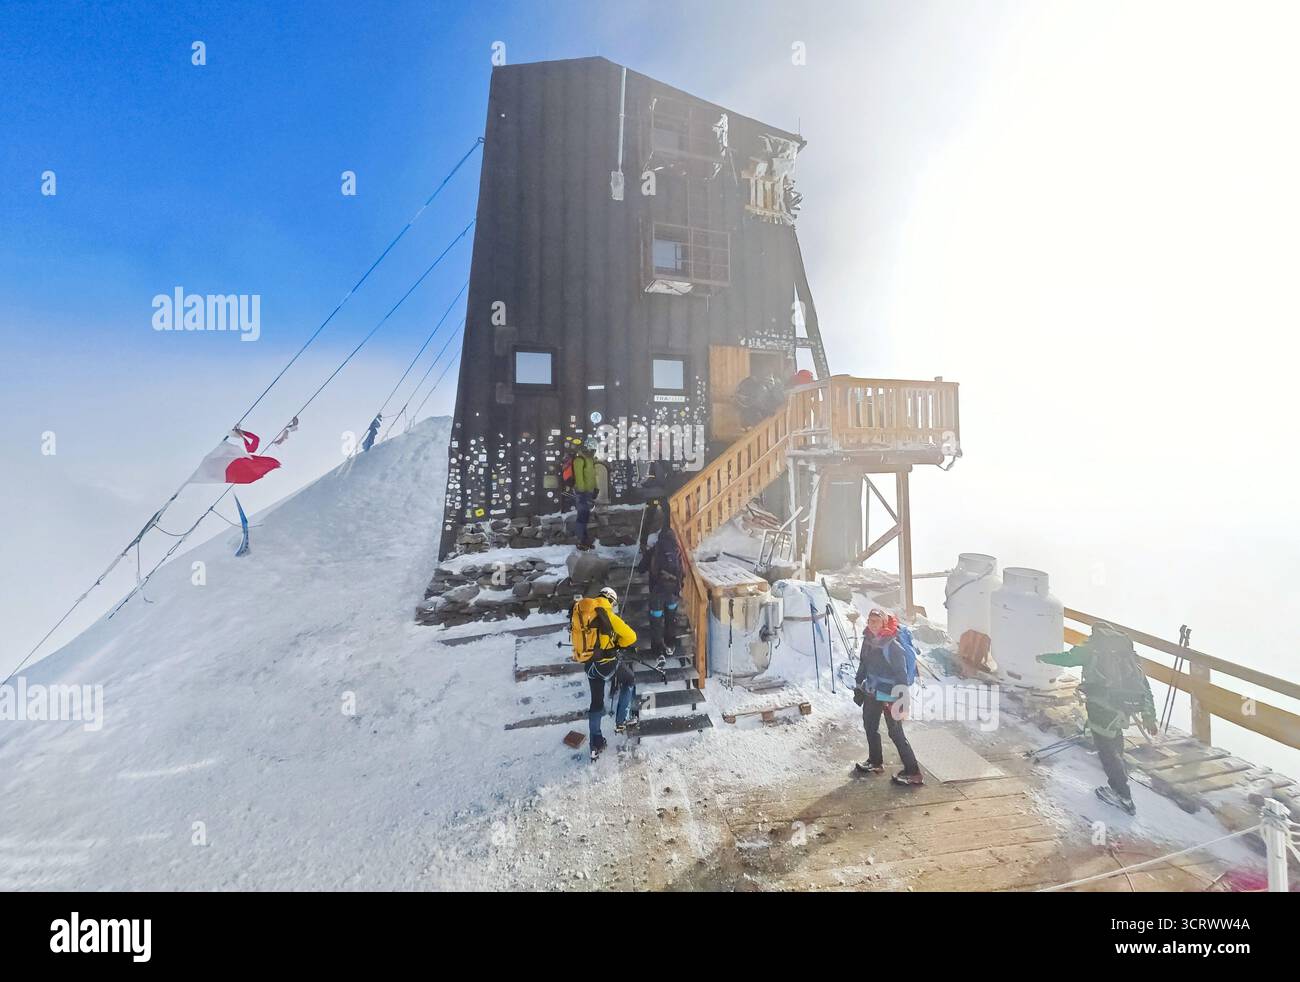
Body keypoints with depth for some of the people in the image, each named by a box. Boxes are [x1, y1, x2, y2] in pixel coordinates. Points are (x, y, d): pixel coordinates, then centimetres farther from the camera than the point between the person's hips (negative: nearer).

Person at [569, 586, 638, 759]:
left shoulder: (579, 613, 6)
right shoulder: (607, 615, -12)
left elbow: (576, 639, 16)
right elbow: (631, 636, -11)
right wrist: (619, 645, 8)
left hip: (589, 665, 6)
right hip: (607, 662, -5)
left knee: (596, 702, 18)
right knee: (630, 680, 23)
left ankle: (595, 745, 20)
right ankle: (621, 721, 22)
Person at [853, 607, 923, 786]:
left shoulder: (892, 644, -21)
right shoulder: (868, 639, 0)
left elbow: (901, 673, -18)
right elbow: (863, 664, 12)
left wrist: (900, 698, -19)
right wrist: (859, 686, 16)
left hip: (889, 695, -8)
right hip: (871, 692, 8)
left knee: (895, 733, -2)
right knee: (870, 726, 18)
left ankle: (912, 772, 10)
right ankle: (875, 762, 36)